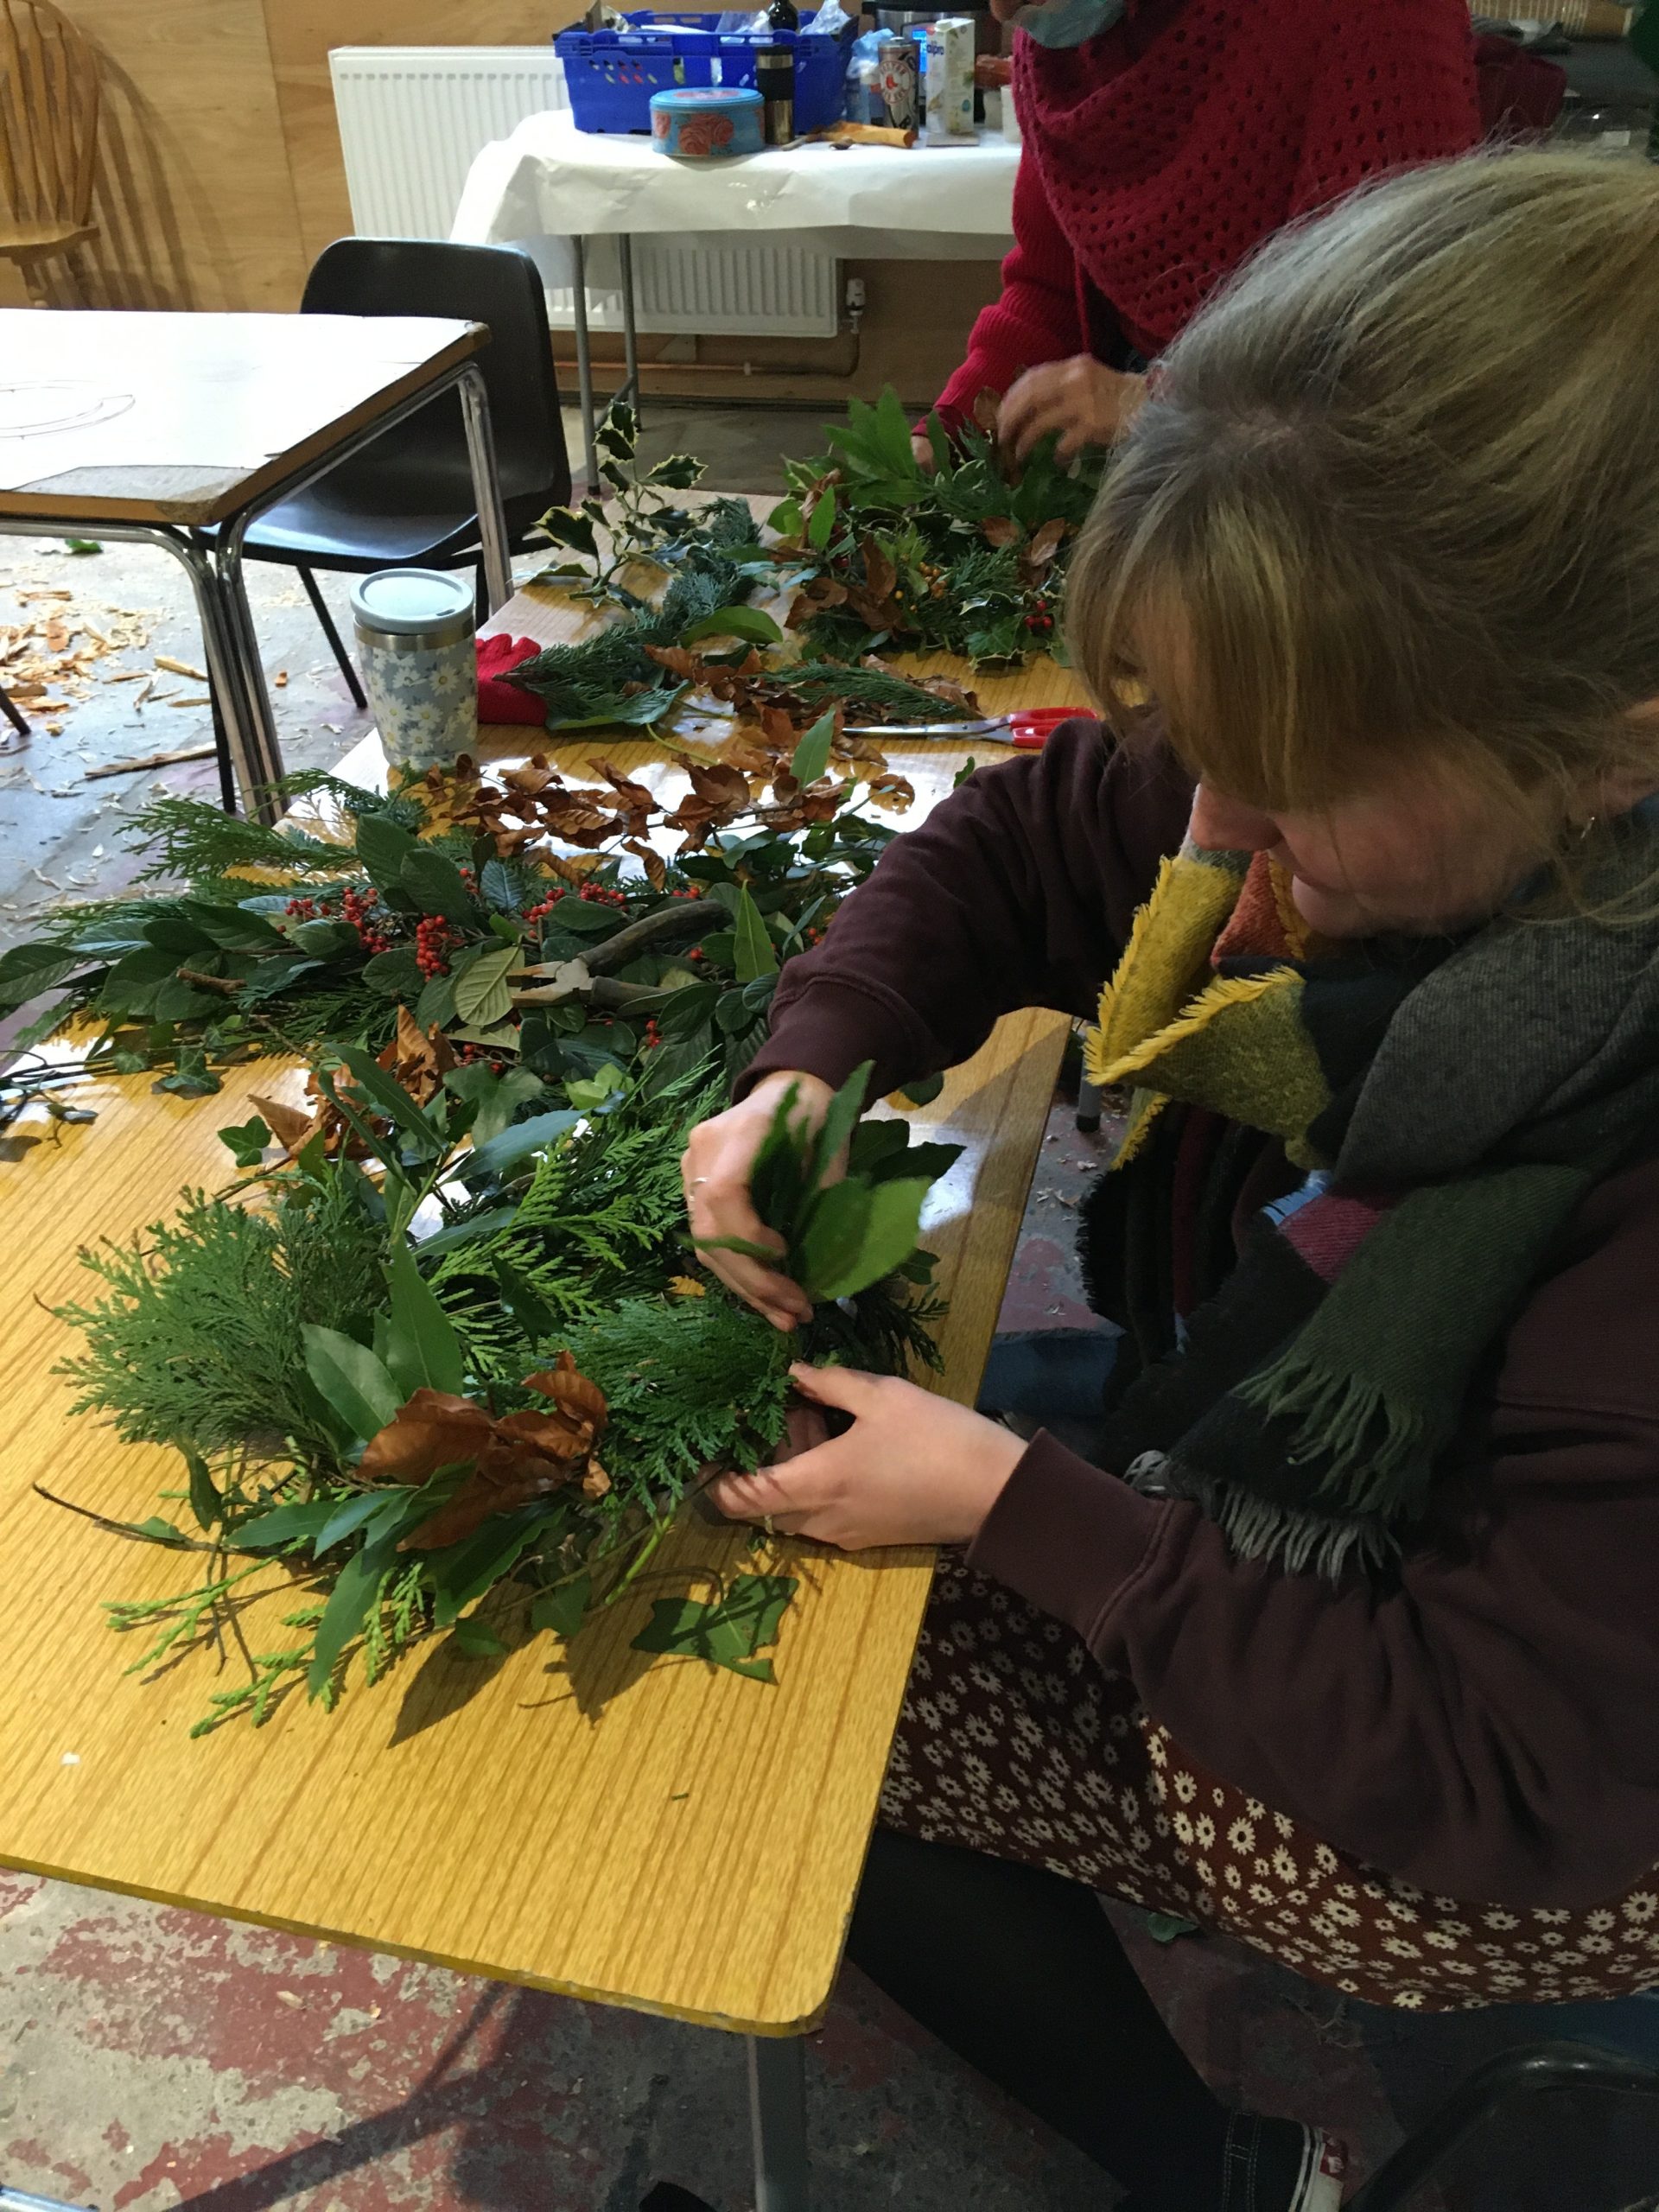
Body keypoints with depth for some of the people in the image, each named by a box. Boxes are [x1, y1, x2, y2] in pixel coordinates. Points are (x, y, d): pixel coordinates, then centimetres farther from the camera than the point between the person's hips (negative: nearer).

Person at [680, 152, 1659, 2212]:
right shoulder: (1350, 784, -19)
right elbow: (1007, 842, -1)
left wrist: (1015, 1503, -28)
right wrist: (807, 1070, -18)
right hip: (1241, 1518, 7)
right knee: (753, 1597, 13)